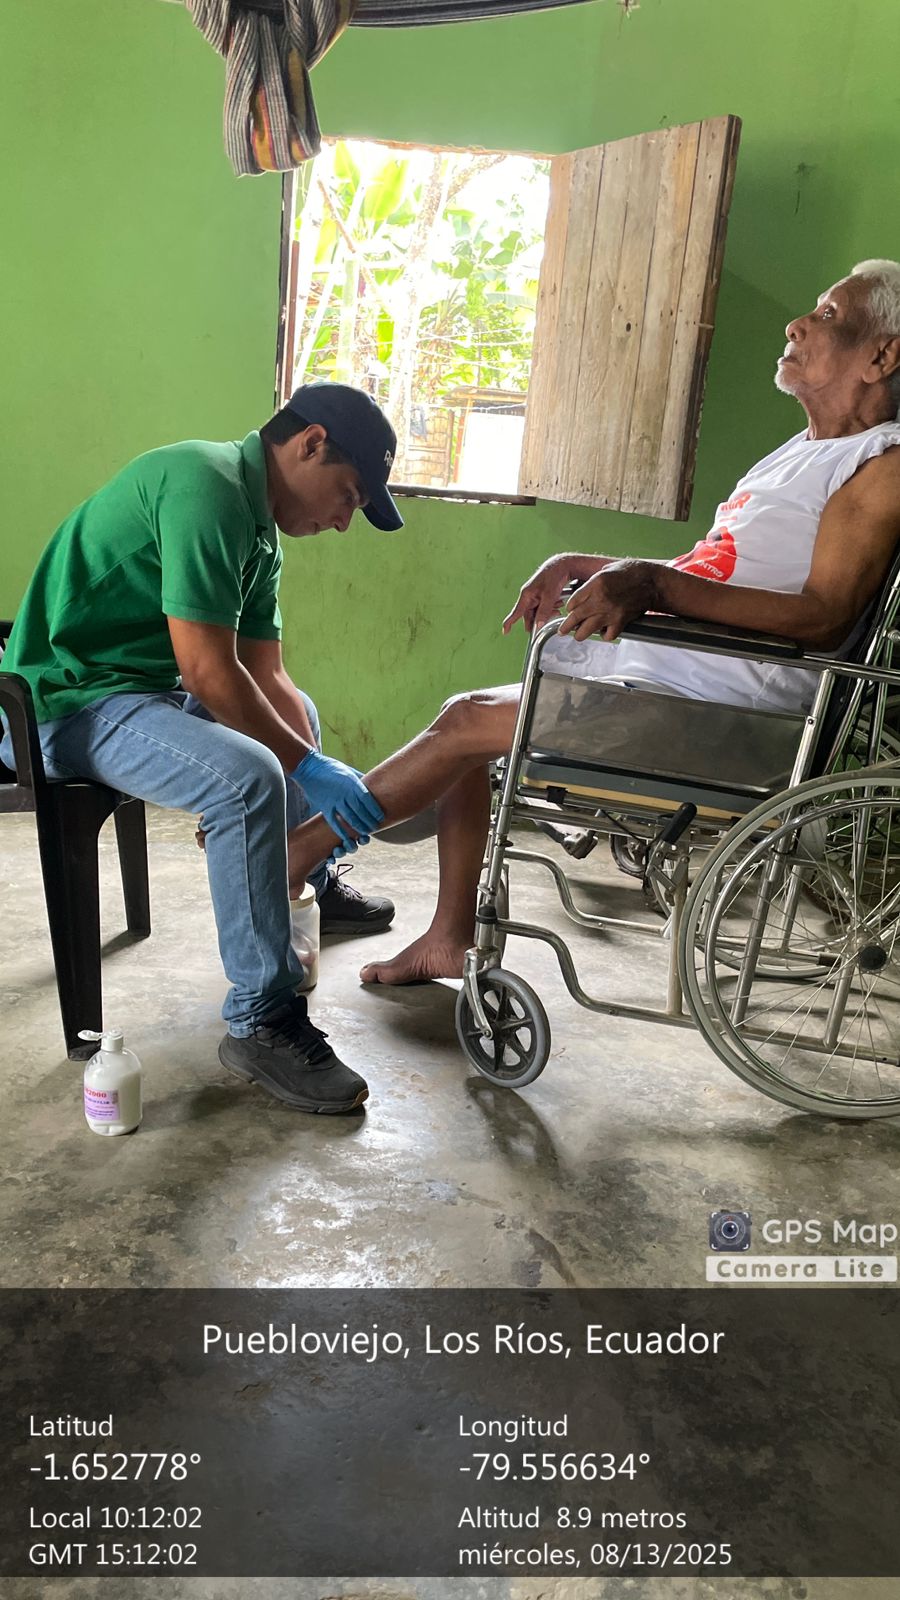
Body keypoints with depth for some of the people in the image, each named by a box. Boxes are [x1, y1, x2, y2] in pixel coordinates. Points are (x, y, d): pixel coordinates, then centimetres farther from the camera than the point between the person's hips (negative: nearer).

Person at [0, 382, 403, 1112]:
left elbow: (267, 676, 8)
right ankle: (261, 1022, -19)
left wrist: (322, 775, -3)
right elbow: (207, 669, -27)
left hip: (141, 685, 11)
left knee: (293, 713, 24)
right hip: (67, 702, -10)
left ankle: (309, 886, 39)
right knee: (247, 777, -31)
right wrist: (309, 768, -19)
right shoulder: (205, 485, -21)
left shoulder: (258, 527, 10)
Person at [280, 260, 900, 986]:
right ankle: (450, 939, 12)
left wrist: (653, 582, -31)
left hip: (707, 698, -10)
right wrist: (578, 566, 12)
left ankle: (302, 844, 7)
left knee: (470, 722, -11)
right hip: (649, 660, 10)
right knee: (468, 721, 6)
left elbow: (823, 618, -23)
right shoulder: (805, 449, 21)